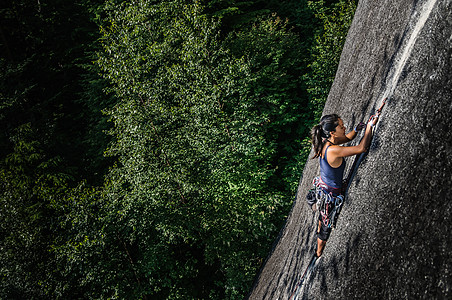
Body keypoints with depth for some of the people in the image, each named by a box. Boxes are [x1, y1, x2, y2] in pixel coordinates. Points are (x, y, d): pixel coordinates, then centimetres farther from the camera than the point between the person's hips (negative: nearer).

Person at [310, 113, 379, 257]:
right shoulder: (333, 150, -37)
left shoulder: (325, 142, -12)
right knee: (328, 225, 18)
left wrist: (356, 129, -13)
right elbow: (362, 148, -37)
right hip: (331, 194, -8)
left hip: (322, 186, 8)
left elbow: (347, 138, 6)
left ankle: (319, 231, 66)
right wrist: (369, 126, -28)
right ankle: (319, 253, 41)